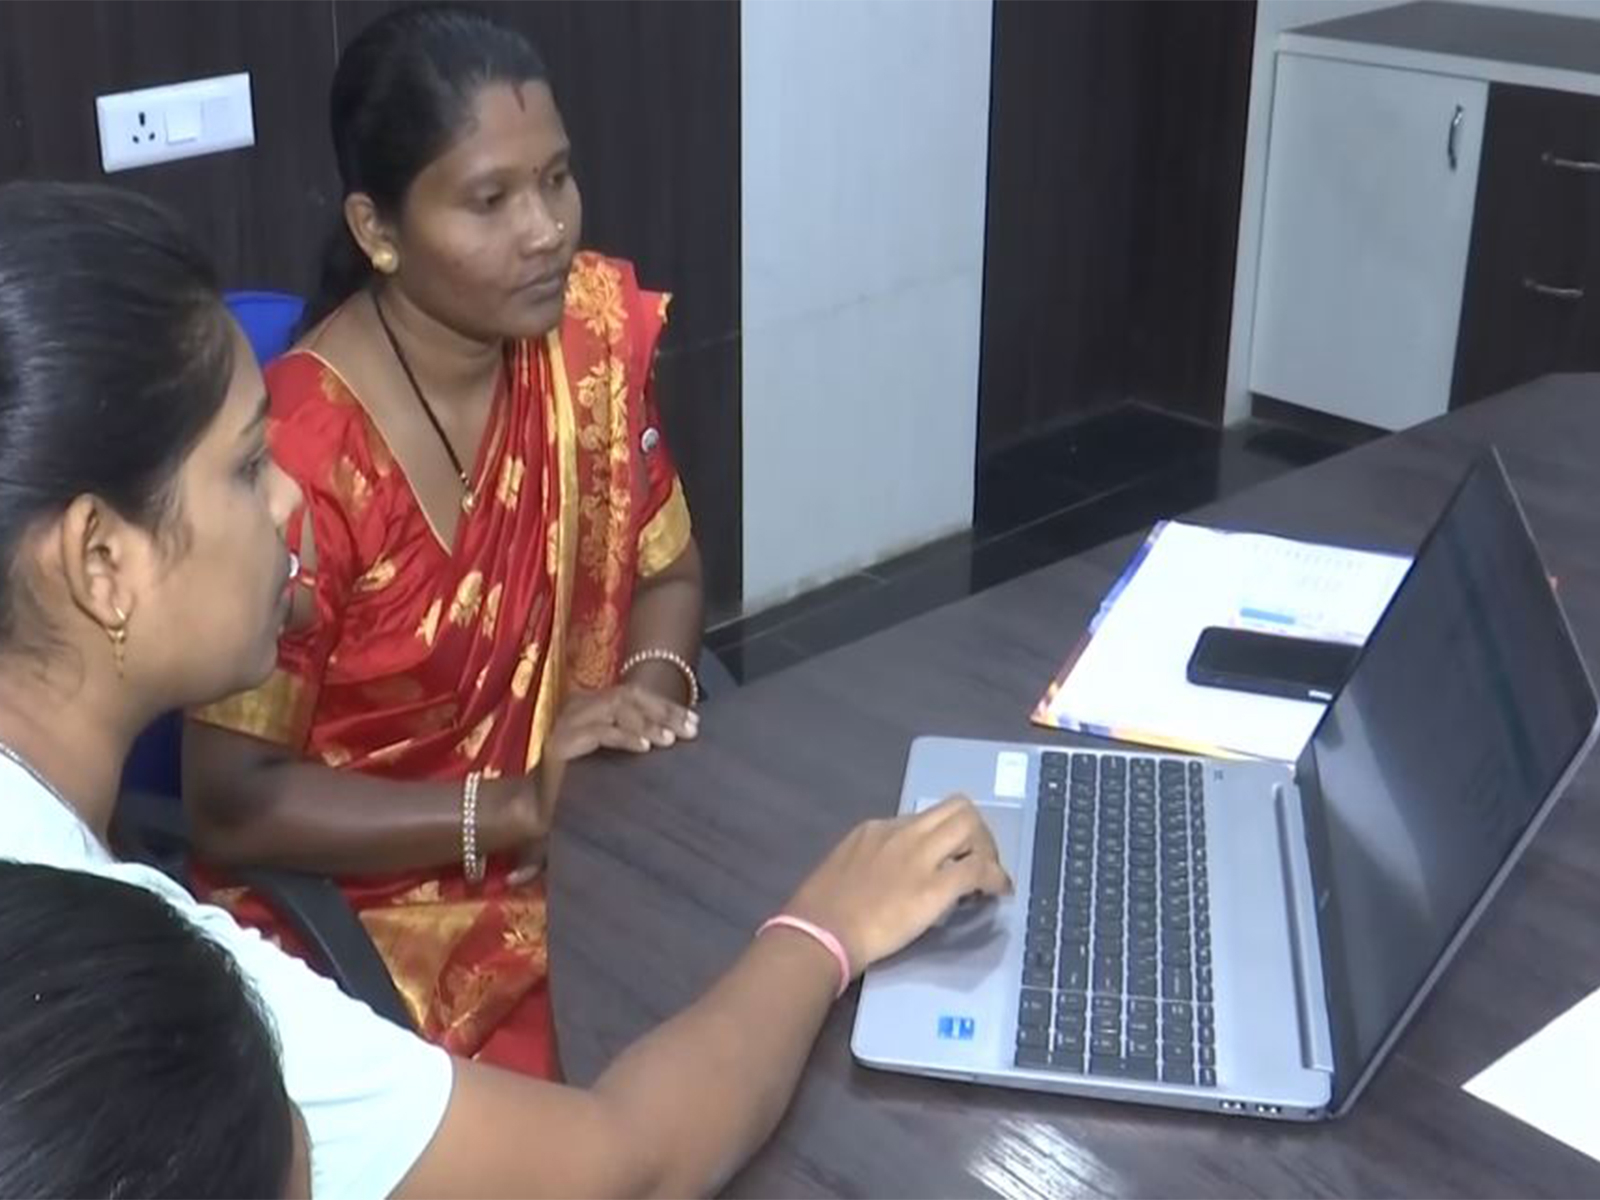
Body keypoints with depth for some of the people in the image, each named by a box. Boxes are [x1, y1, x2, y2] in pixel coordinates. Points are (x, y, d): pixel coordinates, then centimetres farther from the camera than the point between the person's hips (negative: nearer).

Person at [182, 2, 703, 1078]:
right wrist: (519, 807, -24)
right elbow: (232, 807, -17)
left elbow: (667, 571, 9)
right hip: (372, 914, -5)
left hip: (595, 848, 6)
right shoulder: (302, 461, -22)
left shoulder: (595, 329, -5)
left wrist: (653, 687, -13)